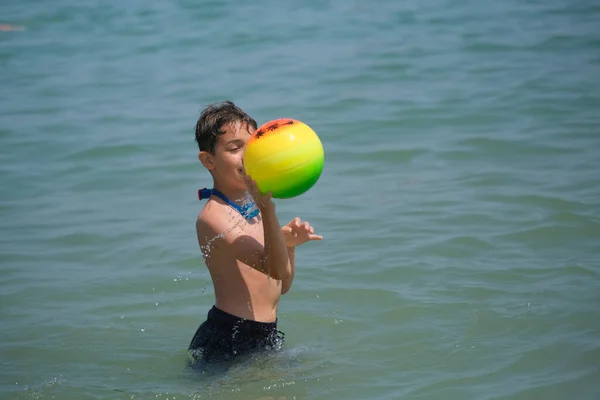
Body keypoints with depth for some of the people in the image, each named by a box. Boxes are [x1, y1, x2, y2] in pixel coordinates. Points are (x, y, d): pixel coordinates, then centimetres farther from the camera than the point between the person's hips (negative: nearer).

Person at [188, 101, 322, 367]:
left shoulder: (252, 209, 12)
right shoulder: (213, 216, -16)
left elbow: (281, 285, 19)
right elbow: (275, 269, -29)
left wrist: (289, 244, 1)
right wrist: (267, 209, -43)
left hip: (266, 335, 9)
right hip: (228, 342, -9)